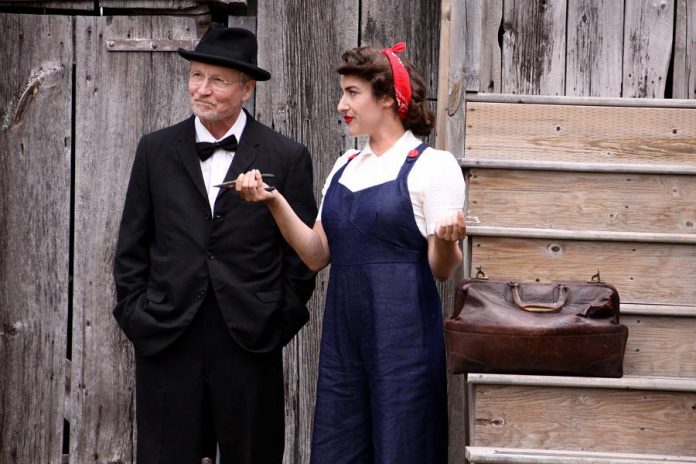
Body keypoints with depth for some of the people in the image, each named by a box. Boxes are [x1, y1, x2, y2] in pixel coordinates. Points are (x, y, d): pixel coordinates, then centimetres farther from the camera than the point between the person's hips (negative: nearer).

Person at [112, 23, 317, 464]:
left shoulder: (287, 158, 1)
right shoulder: (156, 150, 8)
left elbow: (303, 251, 4)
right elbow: (132, 246, 11)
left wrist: (280, 323, -1)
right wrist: (136, 316, 3)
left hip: (250, 343, -1)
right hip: (167, 341, 2)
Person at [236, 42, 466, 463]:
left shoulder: (432, 166, -5)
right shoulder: (346, 168, 14)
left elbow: (443, 269, -7)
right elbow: (318, 255, 10)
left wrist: (446, 240, -29)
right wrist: (274, 202, -1)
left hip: (402, 334, -6)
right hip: (343, 332, 6)